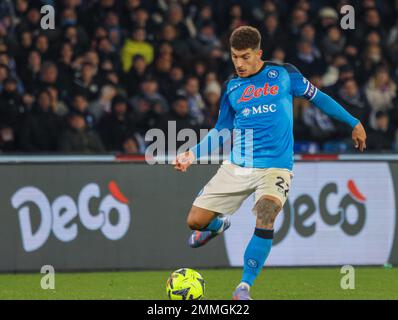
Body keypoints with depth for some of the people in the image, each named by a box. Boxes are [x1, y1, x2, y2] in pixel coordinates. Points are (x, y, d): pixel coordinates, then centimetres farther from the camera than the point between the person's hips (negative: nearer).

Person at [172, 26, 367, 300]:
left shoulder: (284, 74, 2)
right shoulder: (232, 88, 9)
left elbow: (317, 97, 13)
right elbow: (222, 130, 18)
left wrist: (353, 123, 16)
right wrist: (192, 154, 4)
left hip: (275, 167, -3)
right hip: (237, 165, 3)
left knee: (265, 218, -29)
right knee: (196, 221, -3)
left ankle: (245, 287, -18)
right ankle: (219, 225, 36)